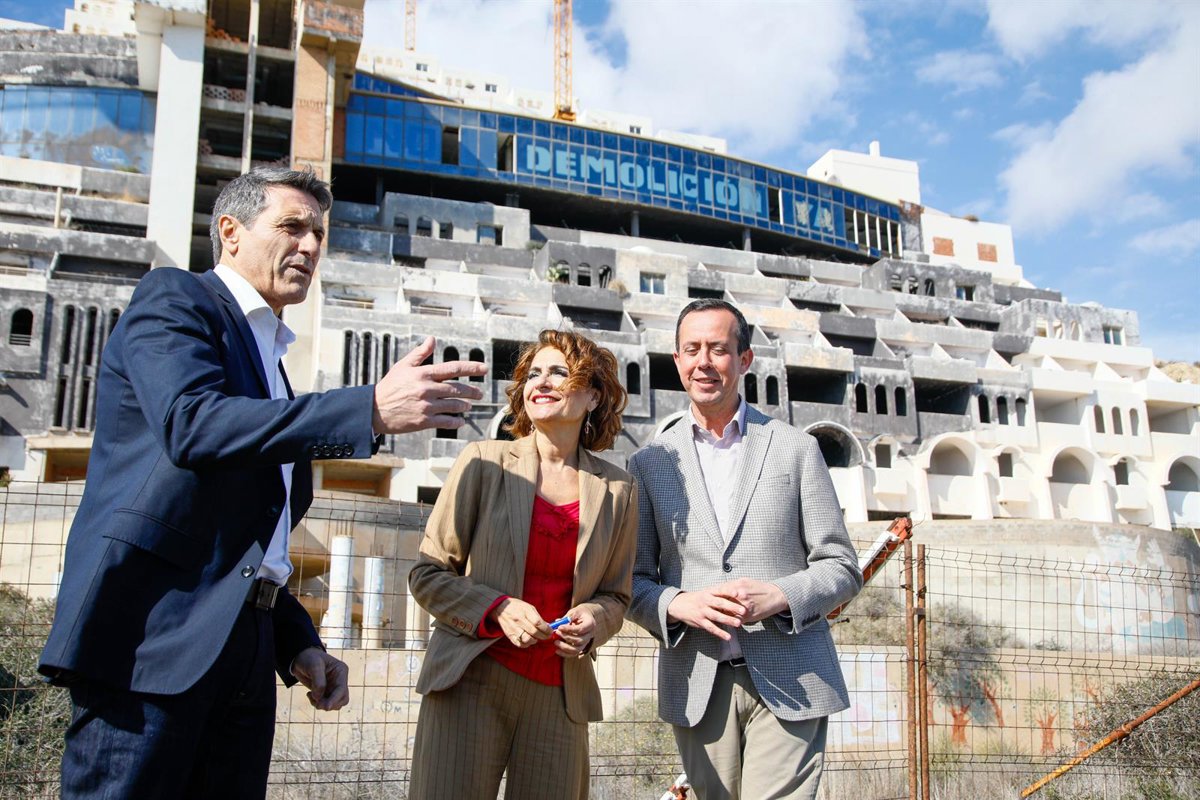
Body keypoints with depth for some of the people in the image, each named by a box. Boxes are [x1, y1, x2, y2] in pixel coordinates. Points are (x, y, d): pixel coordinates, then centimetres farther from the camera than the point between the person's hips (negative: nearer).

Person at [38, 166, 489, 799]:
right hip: (153, 634, -7)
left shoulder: (268, 359, 24)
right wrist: (372, 409, -25)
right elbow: (190, 423, -19)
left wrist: (298, 643, 12)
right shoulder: (173, 297, 2)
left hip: (242, 653, 8)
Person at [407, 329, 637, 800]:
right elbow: (428, 574, 2)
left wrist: (594, 618, -7)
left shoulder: (617, 490, 7)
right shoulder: (484, 462, 1)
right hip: (470, 684, -2)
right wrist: (498, 610, -13)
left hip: (559, 695, 2)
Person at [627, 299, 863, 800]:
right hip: (697, 687, 2)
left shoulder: (795, 448, 6)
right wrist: (677, 604, -13)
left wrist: (778, 596, -14)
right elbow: (632, 582, 8)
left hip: (790, 681, -1)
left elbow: (841, 568, 5)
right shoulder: (649, 463, 9)